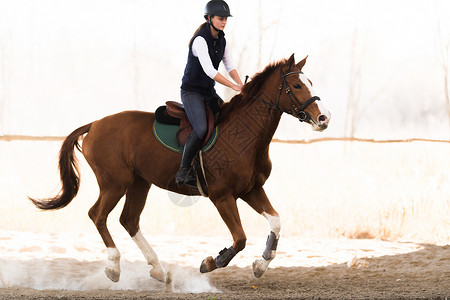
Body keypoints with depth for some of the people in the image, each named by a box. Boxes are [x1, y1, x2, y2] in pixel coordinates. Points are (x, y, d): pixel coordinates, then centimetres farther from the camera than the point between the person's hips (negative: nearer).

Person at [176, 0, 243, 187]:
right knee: (201, 129, -27)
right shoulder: (200, 40, -20)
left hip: (209, 92, 9)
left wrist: (242, 86, -7)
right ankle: (183, 173, -20)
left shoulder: (221, 40, 7)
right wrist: (234, 87, -29)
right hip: (191, 92, -9)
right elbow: (209, 70, -27)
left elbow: (229, 67, 10)